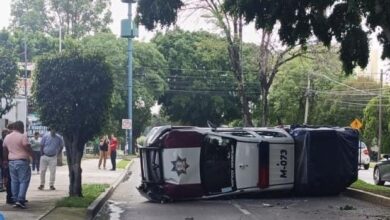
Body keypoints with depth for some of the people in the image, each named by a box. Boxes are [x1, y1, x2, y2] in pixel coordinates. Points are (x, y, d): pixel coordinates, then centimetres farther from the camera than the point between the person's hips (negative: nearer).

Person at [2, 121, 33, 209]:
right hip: (22, 161, -7)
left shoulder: (7, 137, 11)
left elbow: (5, 150, 16)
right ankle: (20, 200, -12)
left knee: (14, 181, 11)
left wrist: (6, 160, 24)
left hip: (11, 161, 7)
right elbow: (28, 149, -12)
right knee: (24, 181, -2)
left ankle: (15, 200, 12)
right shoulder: (22, 136, -11)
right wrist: (33, 156, 1)